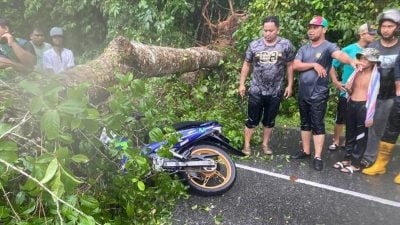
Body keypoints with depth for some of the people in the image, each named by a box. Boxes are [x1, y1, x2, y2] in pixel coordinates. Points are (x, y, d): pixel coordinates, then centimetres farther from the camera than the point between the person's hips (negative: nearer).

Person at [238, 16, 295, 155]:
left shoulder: (286, 45, -4)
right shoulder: (254, 45, -2)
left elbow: (289, 66, 3)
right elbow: (246, 65, 5)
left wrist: (290, 85, 1)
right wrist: (241, 84, 2)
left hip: (275, 92, 1)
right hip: (256, 91, 0)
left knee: (269, 120, 14)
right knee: (252, 120, 8)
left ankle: (265, 144, 31)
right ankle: (246, 145, 22)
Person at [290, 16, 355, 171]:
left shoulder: (328, 46, -8)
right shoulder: (304, 48, 9)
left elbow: (340, 55, -29)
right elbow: (295, 66, -3)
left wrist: (351, 61, -50)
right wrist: (314, 64, -15)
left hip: (318, 95, -6)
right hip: (303, 93, 6)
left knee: (318, 125, -1)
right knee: (305, 123, 14)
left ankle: (318, 157, 7)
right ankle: (305, 151, 27)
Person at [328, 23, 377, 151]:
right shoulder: (348, 50, -9)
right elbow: (333, 65, -2)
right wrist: (335, 81, -10)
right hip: (347, 91, -3)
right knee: (341, 119, 6)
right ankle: (336, 141, 23)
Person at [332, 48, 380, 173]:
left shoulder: (376, 76, -8)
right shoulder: (357, 72, 9)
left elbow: (375, 96, -12)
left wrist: (370, 116, -15)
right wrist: (348, 88, -6)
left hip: (363, 106, -6)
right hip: (351, 104, 6)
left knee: (360, 136, 4)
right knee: (350, 134, 13)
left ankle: (356, 164, 12)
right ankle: (347, 159, 25)